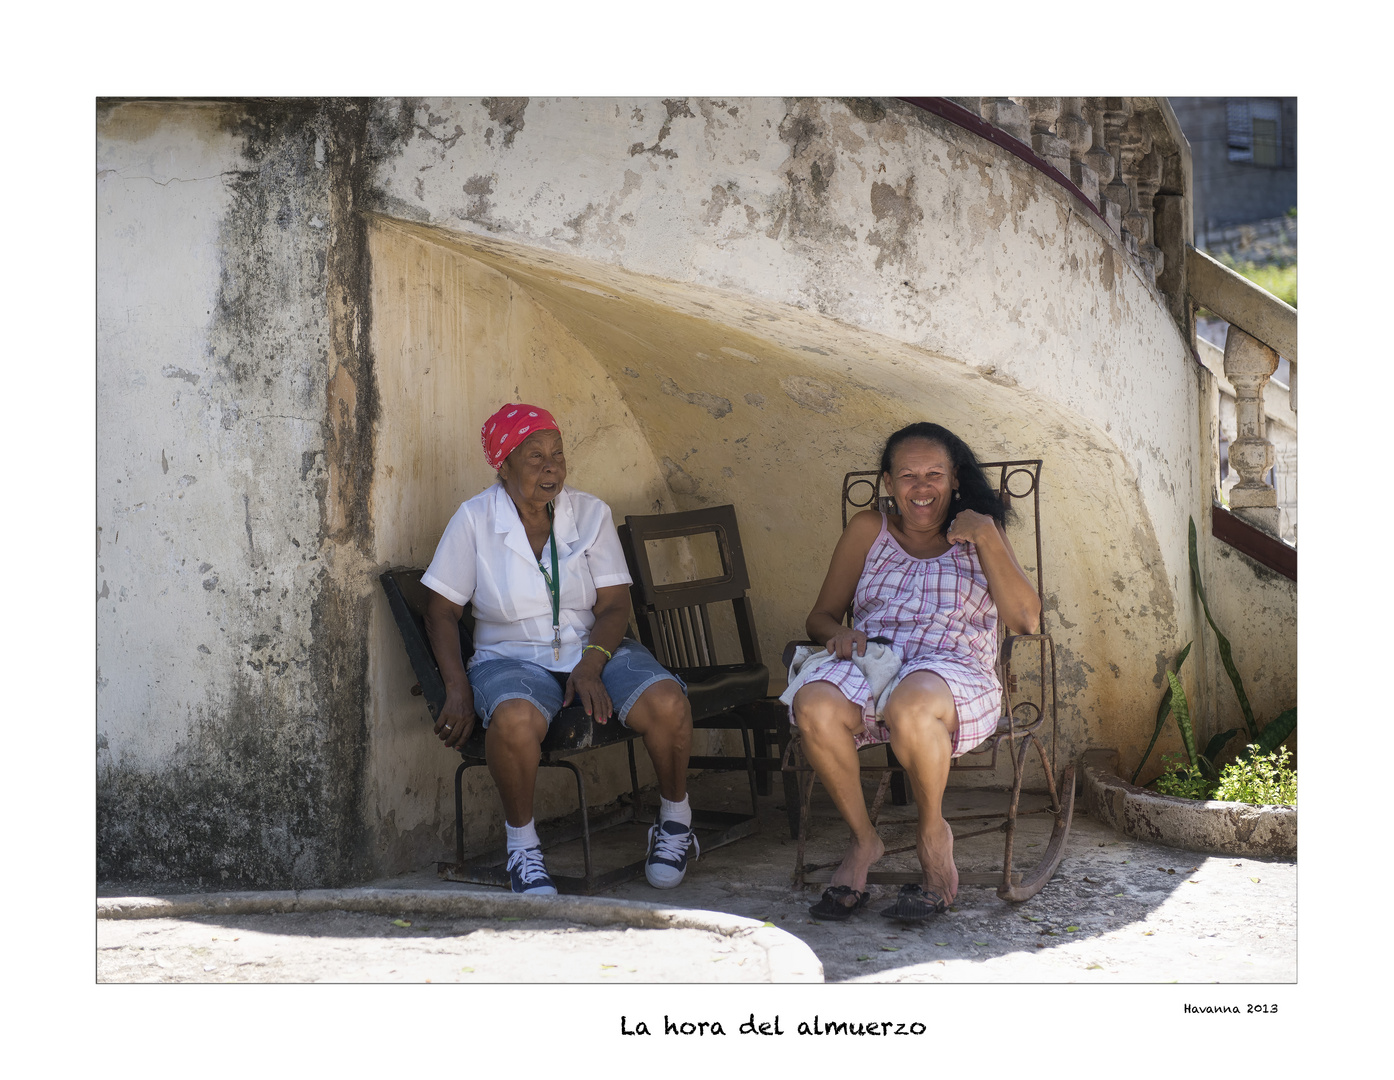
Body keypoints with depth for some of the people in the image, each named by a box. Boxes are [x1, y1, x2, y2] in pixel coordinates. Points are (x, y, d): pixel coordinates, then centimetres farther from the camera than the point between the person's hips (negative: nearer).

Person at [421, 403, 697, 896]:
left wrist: (591, 666, -19)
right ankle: (522, 846, -14)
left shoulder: (590, 513, 4)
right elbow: (442, 612, 0)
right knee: (515, 720, -38)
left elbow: (614, 605, 0)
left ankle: (675, 819, 1)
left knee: (667, 703, -27)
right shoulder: (474, 519, -2)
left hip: (595, 649, 2)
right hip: (512, 658, -2)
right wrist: (458, 689, -13)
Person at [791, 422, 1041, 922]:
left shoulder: (978, 536, 16)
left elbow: (1026, 620, 2)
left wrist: (987, 539, -4)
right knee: (813, 704, -34)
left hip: (954, 671, -2)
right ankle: (863, 839, -13)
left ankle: (933, 833, -13)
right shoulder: (868, 530, 20)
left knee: (910, 705, -40)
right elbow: (821, 616, 19)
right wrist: (838, 633, -6)